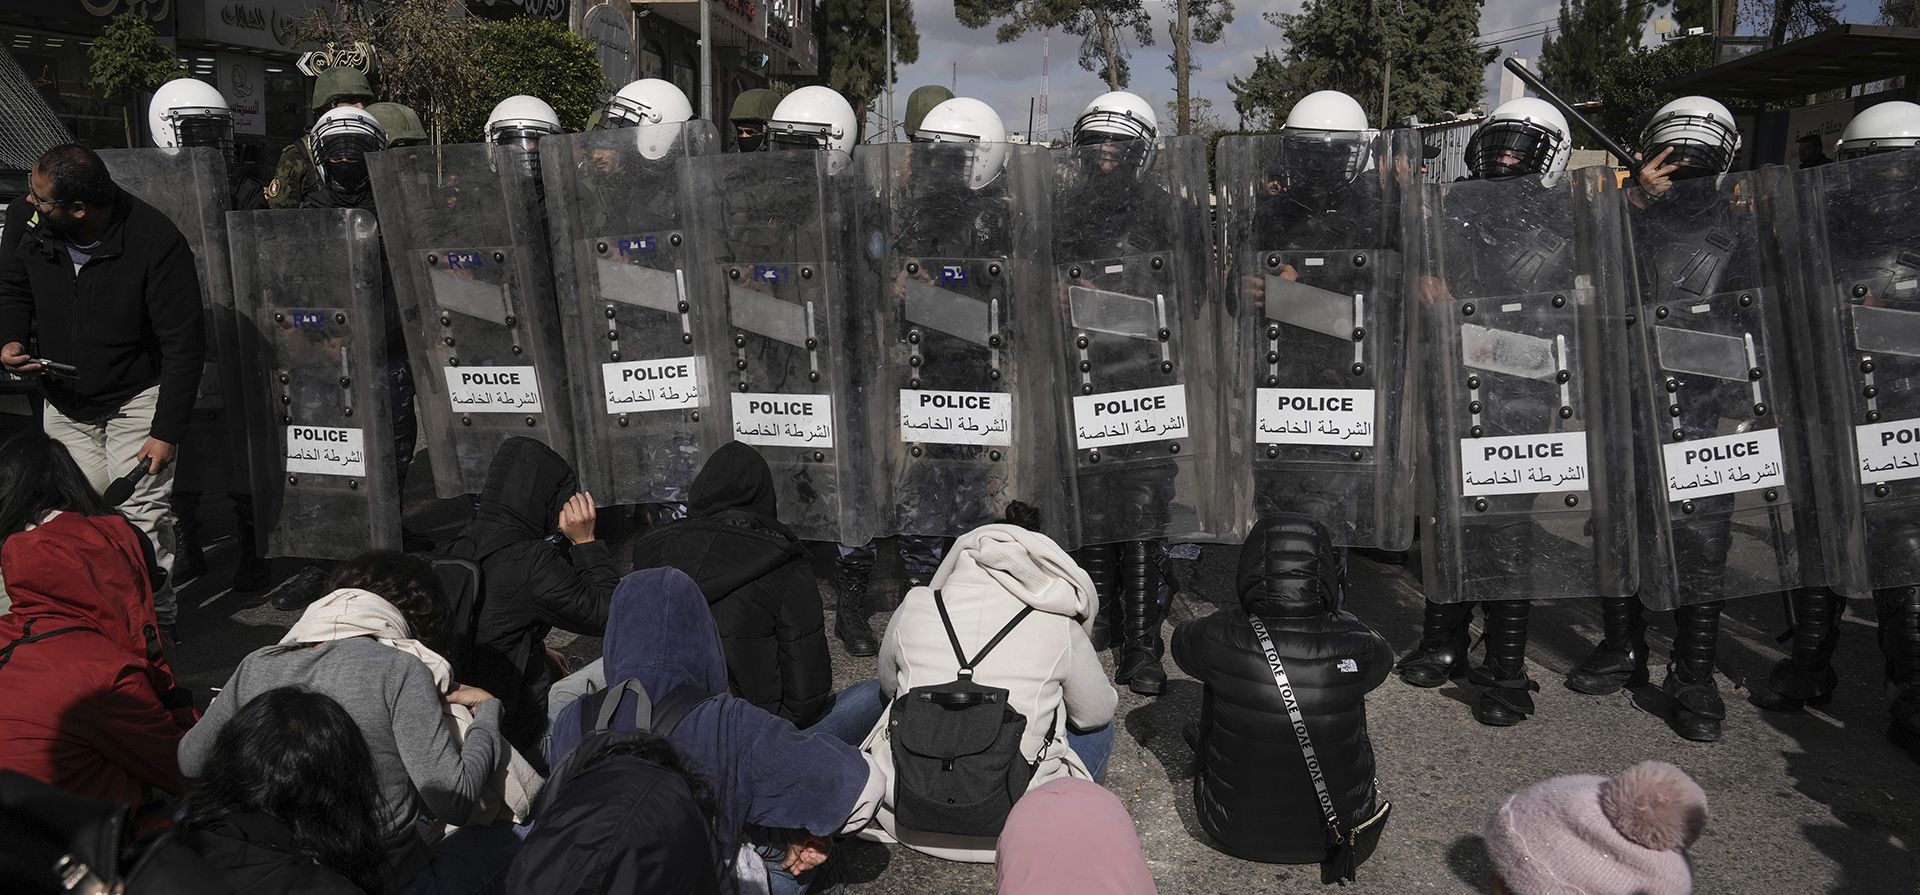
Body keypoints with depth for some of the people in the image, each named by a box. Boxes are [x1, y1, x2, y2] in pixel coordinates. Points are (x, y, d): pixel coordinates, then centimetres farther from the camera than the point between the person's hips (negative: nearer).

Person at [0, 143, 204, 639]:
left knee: (142, 517, -10)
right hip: (63, 403, 5)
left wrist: (167, 431, -19)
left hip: (136, 401, -5)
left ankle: (155, 620, 4)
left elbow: (184, 342, -19)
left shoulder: (157, 242, -25)